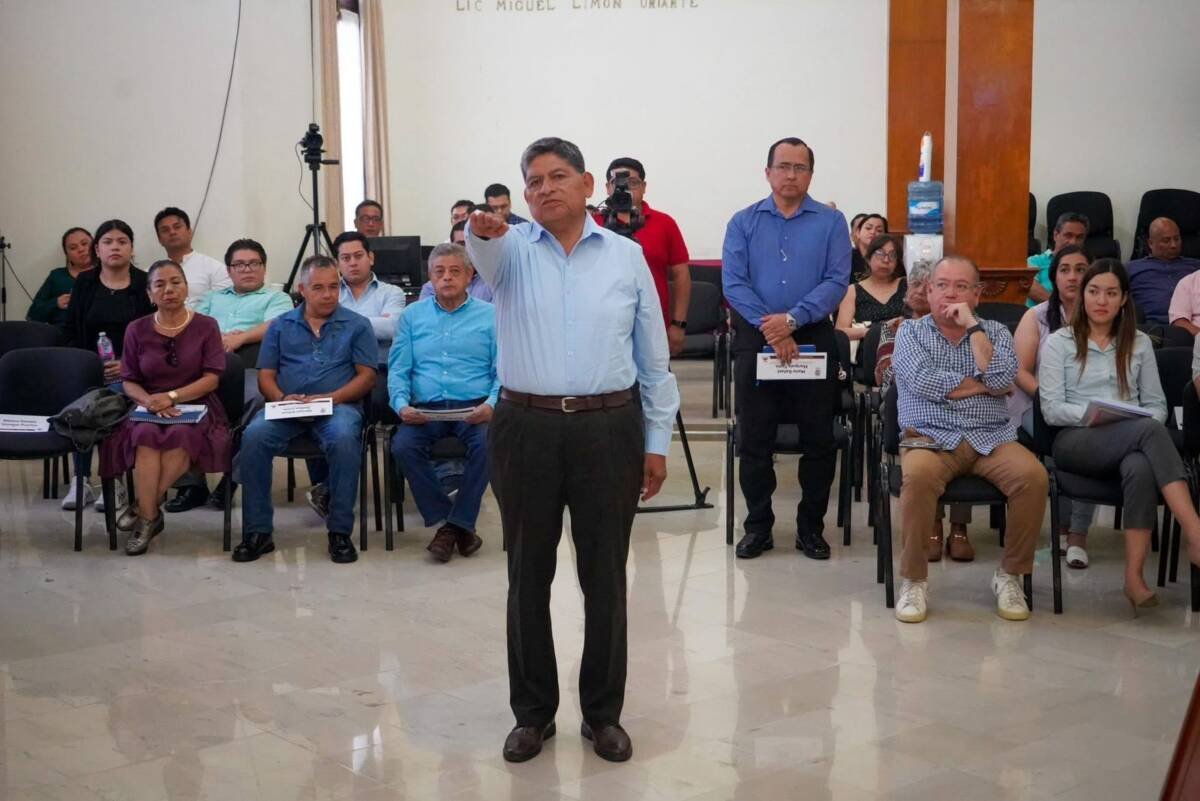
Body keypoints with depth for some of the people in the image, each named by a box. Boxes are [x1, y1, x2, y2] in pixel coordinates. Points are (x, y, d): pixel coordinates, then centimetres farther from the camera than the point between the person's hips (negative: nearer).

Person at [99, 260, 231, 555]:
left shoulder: (206, 326, 4)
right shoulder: (137, 330, 10)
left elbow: (211, 378, -4)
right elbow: (128, 382, 7)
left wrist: (172, 397, -18)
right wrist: (149, 400, -15)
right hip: (149, 410, 2)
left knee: (181, 437, -37)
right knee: (146, 436, -35)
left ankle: (144, 510, -22)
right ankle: (150, 517, -25)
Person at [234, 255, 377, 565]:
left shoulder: (356, 325, 12)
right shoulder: (281, 326, 18)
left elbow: (367, 376, 3)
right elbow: (266, 376, 13)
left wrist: (330, 398, -12)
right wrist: (282, 398, -10)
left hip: (338, 405, -2)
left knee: (344, 438, -37)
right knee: (254, 437, -29)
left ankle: (340, 531, -25)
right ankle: (257, 532, -20)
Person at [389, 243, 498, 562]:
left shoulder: (490, 315, 10)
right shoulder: (412, 316, 17)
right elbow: (398, 369, 10)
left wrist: (491, 404, -17)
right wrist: (401, 404, -10)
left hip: (474, 407, -2)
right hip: (425, 409, 2)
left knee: (488, 442, -33)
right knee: (403, 446, -28)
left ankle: (458, 521, -16)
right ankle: (446, 520, -13)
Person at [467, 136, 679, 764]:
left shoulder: (626, 256, 6)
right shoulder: (512, 249, 5)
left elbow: (654, 358, 9)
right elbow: (485, 253, -22)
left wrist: (657, 441, 6)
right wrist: (481, 230, -46)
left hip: (609, 429, 0)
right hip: (526, 429, 0)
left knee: (605, 578, 6)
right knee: (528, 576, 9)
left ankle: (603, 713, 22)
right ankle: (533, 712, 24)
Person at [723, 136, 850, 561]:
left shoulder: (831, 222, 3)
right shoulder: (743, 222, 5)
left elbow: (837, 281, -7)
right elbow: (733, 283, -4)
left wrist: (792, 319, -19)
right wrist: (771, 329, -15)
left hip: (813, 338, 0)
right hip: (755, 339, 0)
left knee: (818, 438, 5)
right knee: (754, 438, 4)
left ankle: (811, 527, 17)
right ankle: (757, 526, 16)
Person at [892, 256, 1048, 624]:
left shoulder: (995, 331, 15)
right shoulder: (910, 331, 11)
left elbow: (1002, 379, -6)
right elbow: (922, 382, -8)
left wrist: (972, 326, -4)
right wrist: (983, 385, -2)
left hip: (992, 439, 2)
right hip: (931, 438, -2)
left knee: (1034, 476, -27)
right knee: (918, 476, -36)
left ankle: (1010, 574, -8)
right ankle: (914, 579, -19)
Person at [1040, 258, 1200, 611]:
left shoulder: (1139, 343, 20)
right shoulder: (1059, 342, 11)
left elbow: (1157, 405, 16)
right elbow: (1052, 409, 1)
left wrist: (1146, 421, -9)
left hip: (1133, 440, 3)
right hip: (1076, 441, -3)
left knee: (1140, 467, -39)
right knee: (1150, 431, -35)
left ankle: (1135, 576, -41)